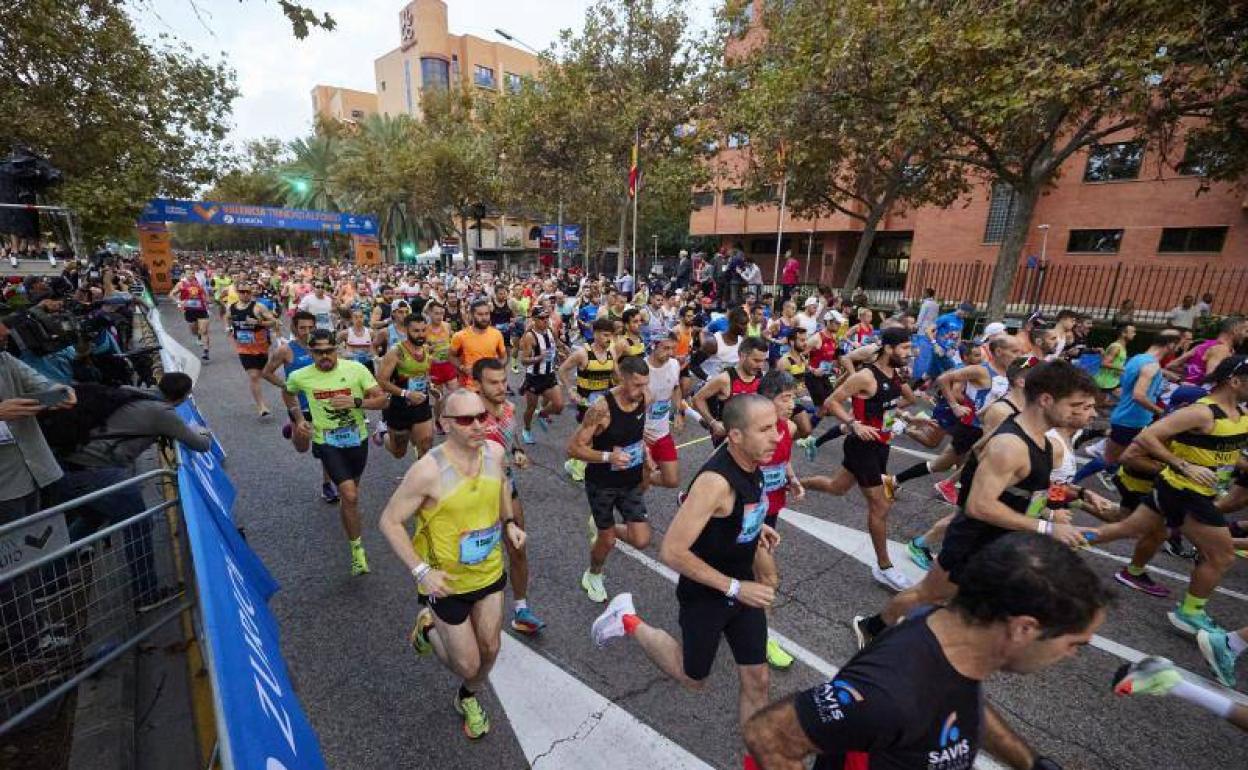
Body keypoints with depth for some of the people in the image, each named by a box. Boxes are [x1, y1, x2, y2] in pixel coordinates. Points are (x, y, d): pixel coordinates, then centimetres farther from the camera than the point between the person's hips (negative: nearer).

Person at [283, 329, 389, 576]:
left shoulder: (355, 369, -13)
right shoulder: (300, 377, -8)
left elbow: (383, 399, -13)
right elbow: (288, 393, 17)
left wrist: (356, 402, -29)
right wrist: (298, 419, 6)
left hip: (357, 439, 2)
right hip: (327, 443, -2)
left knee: (350, 491, 23)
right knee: (350, 496, -15)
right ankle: (357, 549, 1)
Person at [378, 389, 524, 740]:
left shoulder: (495, 452, -13)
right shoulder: (428, 471, -29)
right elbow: (389, 521, -17)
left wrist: (509, 523, 0)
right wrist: (421, 571, -23)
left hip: (490, 571, 5)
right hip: (447, 581, -4)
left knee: (490, 650, 19)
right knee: (468, 666, 9)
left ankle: (468, 699, 53)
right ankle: (429, 627, 39)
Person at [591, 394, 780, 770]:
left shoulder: (751, 463, -8)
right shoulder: (716, 481, -35)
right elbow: (671, 552, -32)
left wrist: (754, 527, 0)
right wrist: (735, 588, -26)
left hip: (742, 587, 7)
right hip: (706, 595, -6)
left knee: (757, 679, 16)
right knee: (693, 679, 18)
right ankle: (629, 620, 32)